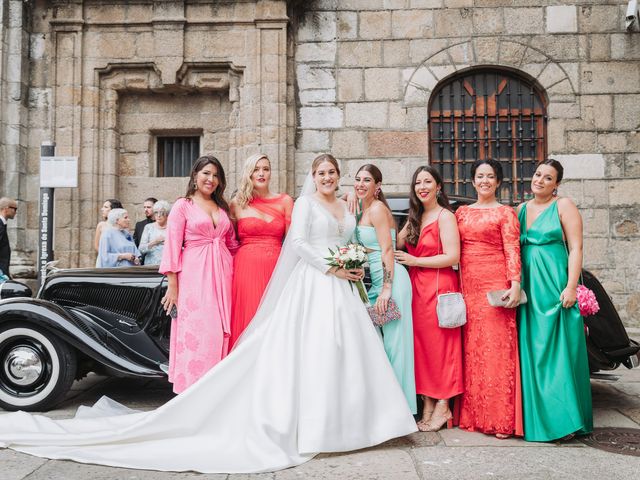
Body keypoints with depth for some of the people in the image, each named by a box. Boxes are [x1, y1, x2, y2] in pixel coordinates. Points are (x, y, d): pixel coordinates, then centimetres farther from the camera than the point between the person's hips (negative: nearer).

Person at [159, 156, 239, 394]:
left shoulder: (222, 207, 17)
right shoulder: (182, 205, 3)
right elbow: (172, 246, -3)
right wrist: (172, 285, -8)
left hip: (223, 275, 5)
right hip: (194, 276, -4)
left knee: (220, 333, 3)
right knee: (195, 334, -7)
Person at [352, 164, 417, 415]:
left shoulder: (377, 208, -9)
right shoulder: (363, 212, 18)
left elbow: (388, 250, -15)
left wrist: (386, 288, -20)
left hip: (390, 280, -9)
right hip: (376, 281, 9)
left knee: (393, 342, -4)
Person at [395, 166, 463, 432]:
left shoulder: (445, 216, -6)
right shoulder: (415, 217, 17)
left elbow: (452, 256, -13)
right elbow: (397, 243, 6)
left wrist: (414, 261, -11)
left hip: (439, 287, -7)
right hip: (416, 287, 7)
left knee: (439, 344, -2)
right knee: (421, 343, 6)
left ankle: (443, 406, 9)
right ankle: (427, 404, 14)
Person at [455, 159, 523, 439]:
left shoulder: (505, 213, 4)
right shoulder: (462, 212, 16)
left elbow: (513, 251, -4)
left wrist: (515, 285, -15)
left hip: (496, 285, -4)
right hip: (467, 286, 5)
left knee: (496, 349, -5)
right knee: (471, 350, 6)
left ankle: (501, 419, 1)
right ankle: (474, 415, 15)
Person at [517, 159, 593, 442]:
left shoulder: (563, 206, 0)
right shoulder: (521, 209, 15)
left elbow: (576, 248, -6)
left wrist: (571, 286, -15)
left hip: (555, 287, -5)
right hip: (527, 290, 5)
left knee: (558, 351, -4)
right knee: (531, 352, 6)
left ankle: (564, 419, 3)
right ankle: (536, 416, 15)